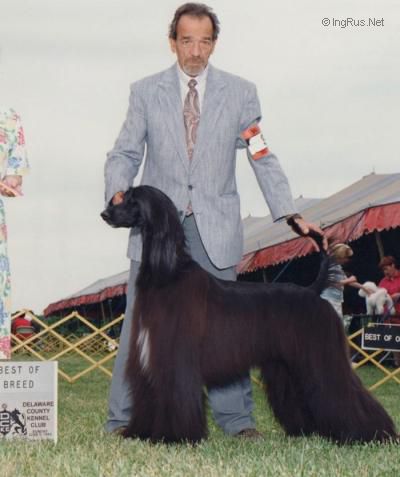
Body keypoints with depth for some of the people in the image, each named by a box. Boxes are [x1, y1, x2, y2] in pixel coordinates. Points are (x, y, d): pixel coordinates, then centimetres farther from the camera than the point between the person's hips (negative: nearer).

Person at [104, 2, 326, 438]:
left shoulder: (240, 92, 5)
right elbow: (125, 153, 4)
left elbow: (263, 158, 3)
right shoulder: (145, 92, 6)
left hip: (215, 227, 0)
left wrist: (290, 214, -6)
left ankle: (235, 418, 14)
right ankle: (123, 419, 5)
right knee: (140, 323, -1)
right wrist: (119, 189, -17)